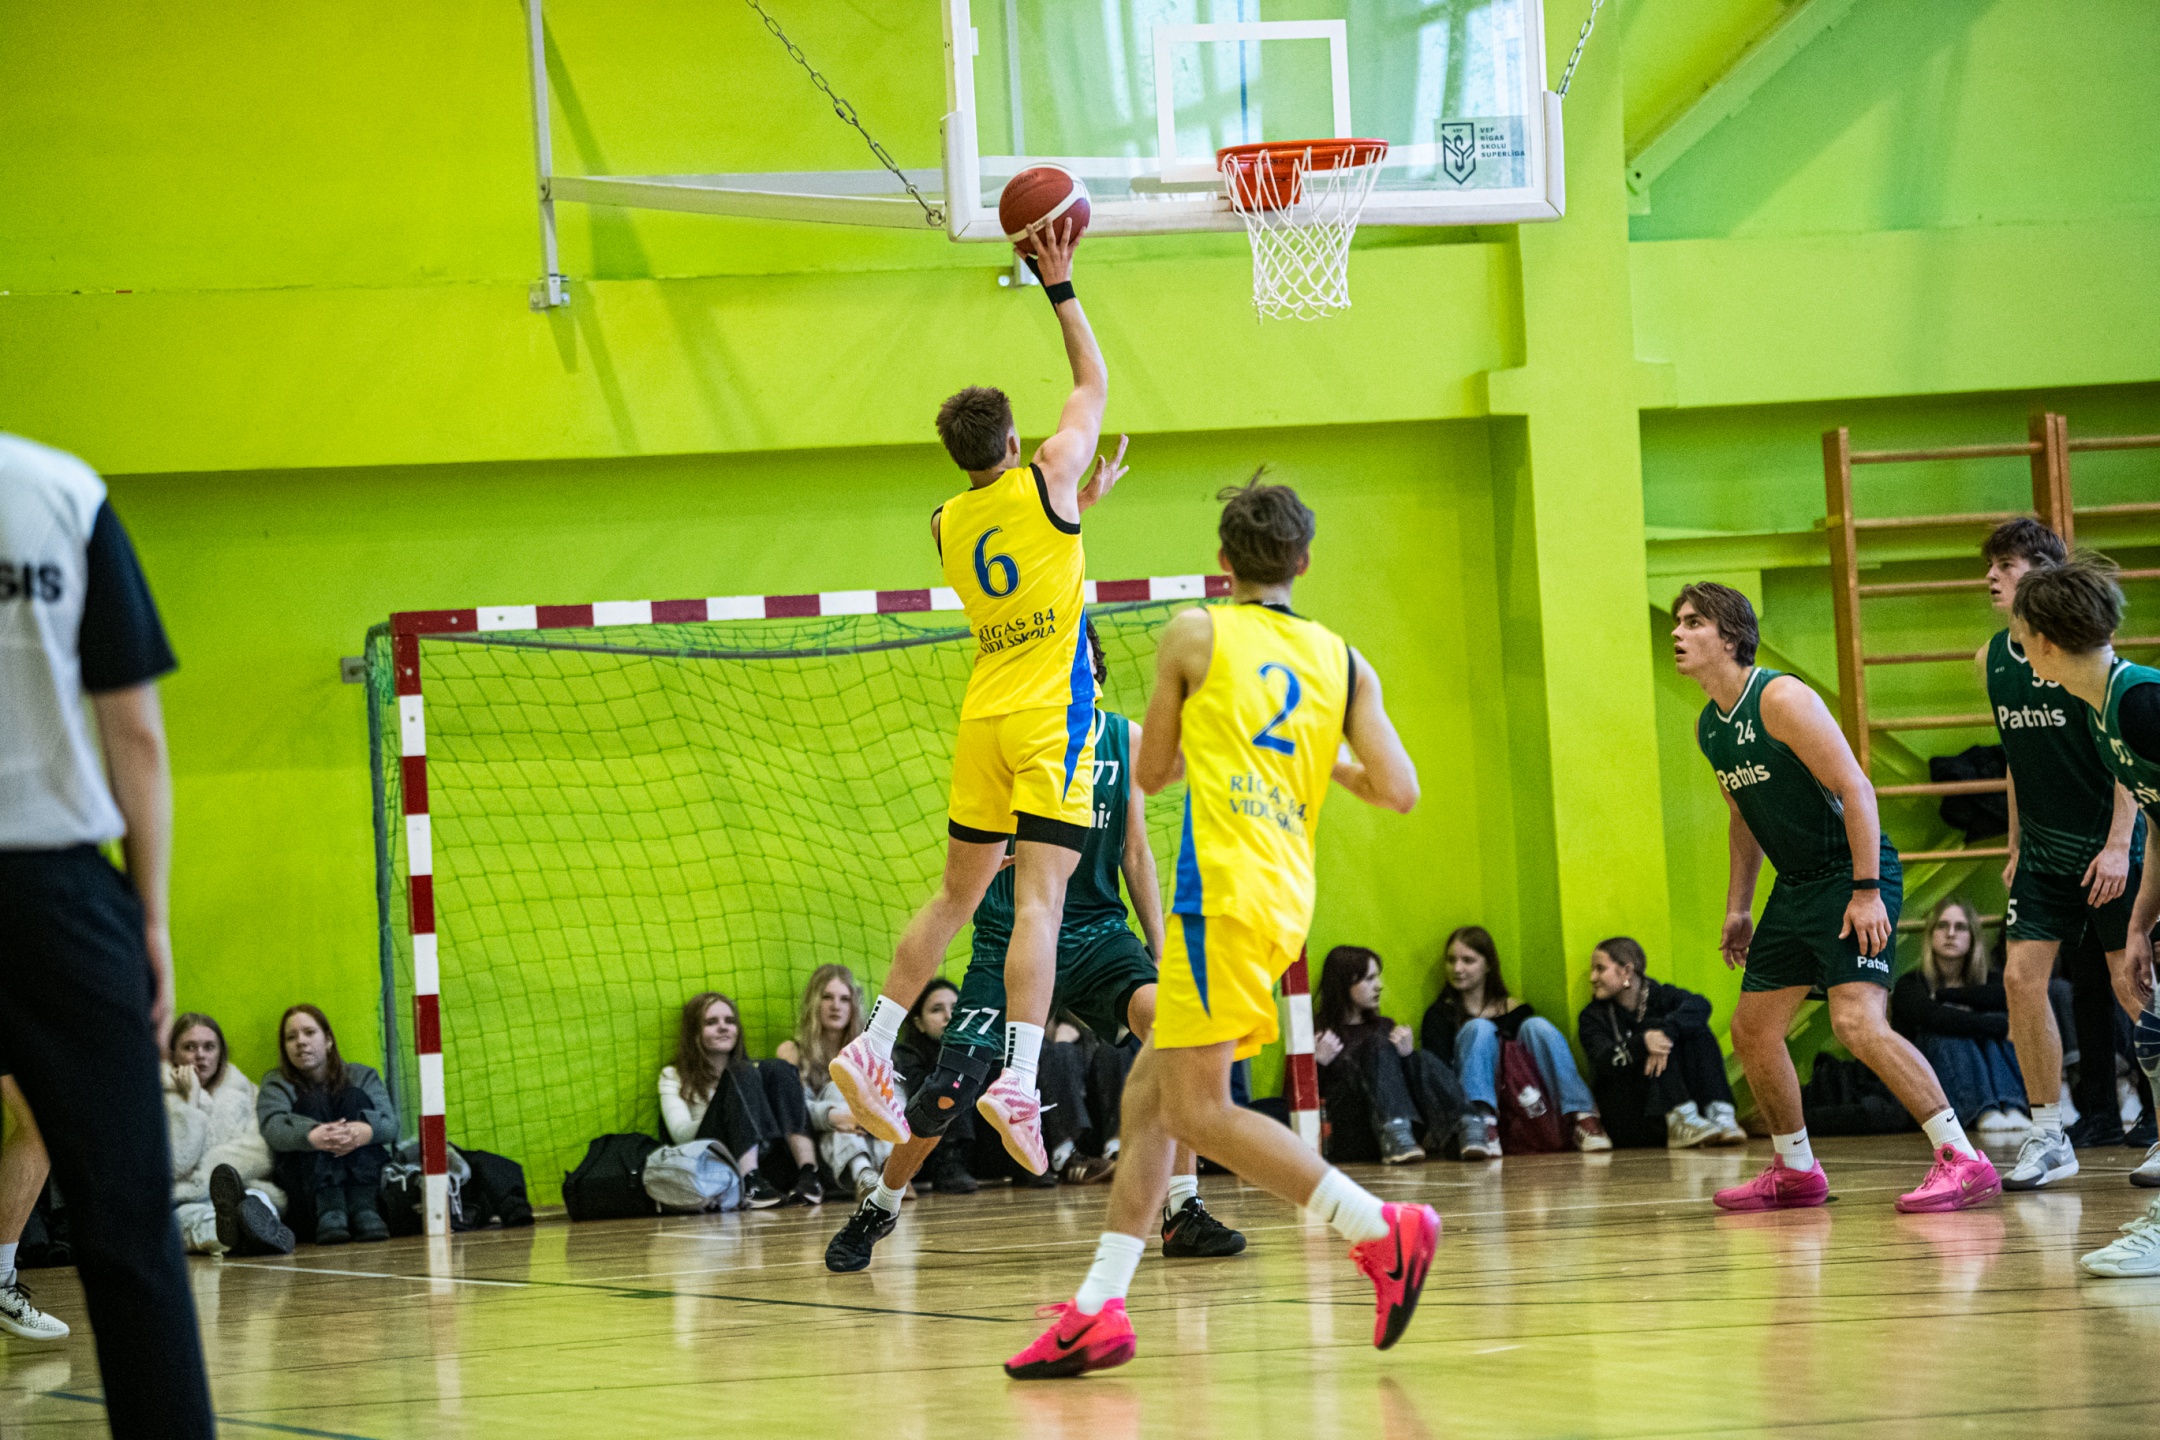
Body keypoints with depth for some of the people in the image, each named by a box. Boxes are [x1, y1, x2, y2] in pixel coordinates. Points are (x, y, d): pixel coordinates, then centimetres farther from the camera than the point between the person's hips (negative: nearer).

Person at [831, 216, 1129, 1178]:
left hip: (985, 718, 5)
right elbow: (1094, 383, 10)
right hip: (1051, 716, -5)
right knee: (1038, 899, -13)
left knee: (957, 893, 17)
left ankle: (874, 1048, 15)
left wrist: (1081, 503, 32)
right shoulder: (1047, 481, -4)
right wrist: (1059, 287, 15)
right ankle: (1018, 1083, -23)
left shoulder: (948, 524, 11)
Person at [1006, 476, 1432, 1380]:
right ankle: (1098, 1312, 11)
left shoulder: (1195, 635, 3)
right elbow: (1399, 789, 4)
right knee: (1148, 1094, 13)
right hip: (1288, 897, 7)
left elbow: (1149, 772, 12)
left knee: (1196, 1110, -7)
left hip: (1225, 890, -7)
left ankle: (1383, 1230, -16)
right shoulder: (1343, 662, 13)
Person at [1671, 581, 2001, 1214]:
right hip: (1797, 886, 9)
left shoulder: (1781, 699, -17)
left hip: (1855, 877, -9)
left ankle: (1963, 1160, -20)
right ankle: (1795, 1171, 26)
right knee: (1752, 1027, 11)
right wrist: (1738, 908, 21)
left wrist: (1866, 892, -24)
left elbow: (1856, 789, -20)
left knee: (1857, 1021, -22)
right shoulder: (1709, 726, 10)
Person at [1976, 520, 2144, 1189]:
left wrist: (2119, 846, -20)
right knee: (2021, 977, -4)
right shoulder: (1993, 659, 7)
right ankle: (2048, 1138, 4)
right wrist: (2016, 846, 16)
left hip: (2107, 844, -6)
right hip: (2044, 846, 6)